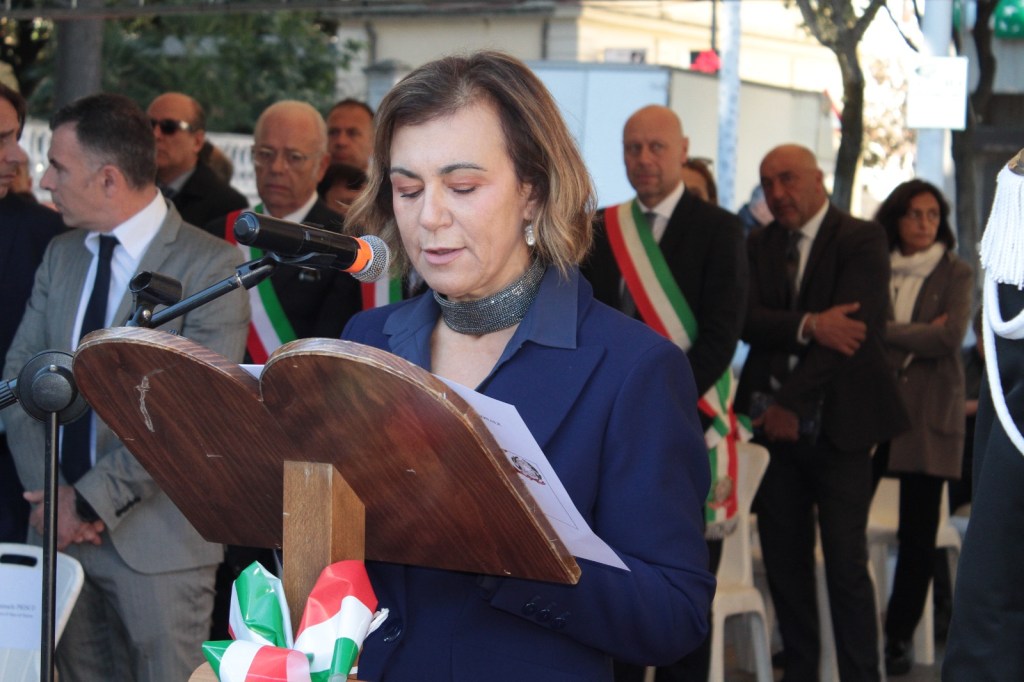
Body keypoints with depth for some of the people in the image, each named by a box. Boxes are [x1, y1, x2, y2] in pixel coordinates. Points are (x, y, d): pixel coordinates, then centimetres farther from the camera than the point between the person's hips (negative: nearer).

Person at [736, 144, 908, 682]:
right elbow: (747, 319, -3)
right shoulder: (760, 244, 11)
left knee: (846, 565, -4)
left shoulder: (862, 241, -4)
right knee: (784, 558, 7)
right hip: (778, 420, 5)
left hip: (837, 423, -5)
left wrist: (794, 403, -16)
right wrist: (809, 325, -21)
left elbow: (853, 325, -14)